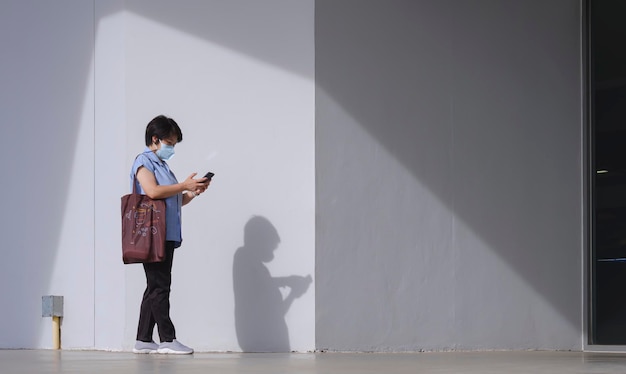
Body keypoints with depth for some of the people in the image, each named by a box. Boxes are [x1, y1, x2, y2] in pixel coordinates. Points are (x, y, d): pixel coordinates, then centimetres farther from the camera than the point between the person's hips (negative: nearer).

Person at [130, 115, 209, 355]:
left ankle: (143, 340, 9)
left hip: (166, 236, 10)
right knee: (160, 285, -11)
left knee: (155, 287, 8)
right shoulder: (144, 161, -3)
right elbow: (153, 191, -19)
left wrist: (192, 193, 9)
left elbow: (176, 201, 26)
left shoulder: (161, 165, 24)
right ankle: (167, 339, -14)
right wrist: (184, 185, -15)